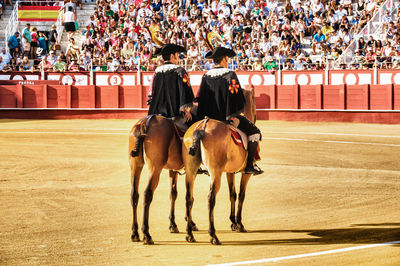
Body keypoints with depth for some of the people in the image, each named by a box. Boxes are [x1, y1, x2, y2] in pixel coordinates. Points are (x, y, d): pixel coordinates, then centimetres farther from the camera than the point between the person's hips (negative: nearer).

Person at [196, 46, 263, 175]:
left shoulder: (206, 76, 4)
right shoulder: (230, 75, -11)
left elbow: (200, 98, 7)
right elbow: (239, 99, -12)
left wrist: (203, 116, 16)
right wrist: (236, 113, 1)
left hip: (209, 117, 6)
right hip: (227, 116, -6)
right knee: (254, 131, 6)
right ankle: (249, 165, -1)